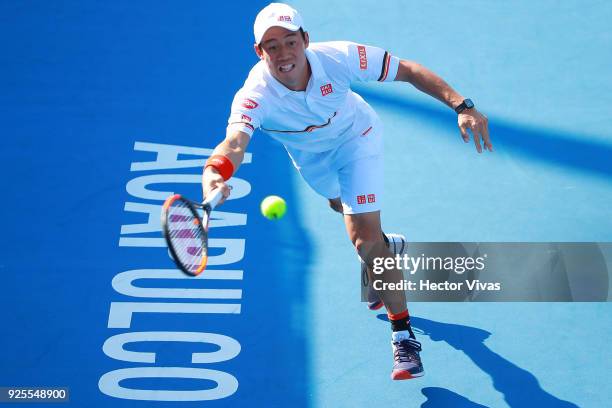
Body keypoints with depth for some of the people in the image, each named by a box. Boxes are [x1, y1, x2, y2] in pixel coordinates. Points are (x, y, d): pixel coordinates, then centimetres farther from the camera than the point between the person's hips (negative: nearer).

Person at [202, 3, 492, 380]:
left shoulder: (336, 58, -37)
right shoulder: (255, 96, -38)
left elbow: (408, 70, -28)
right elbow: (235, 141, -57)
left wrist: (462, 106, -39)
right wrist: (214, 173, -80)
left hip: (356, 139, -3)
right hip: (310, 156, 3)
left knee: (364, 239, -17)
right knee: (341, 204, 31)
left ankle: (404, 335, -2)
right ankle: (382, 246, 67)